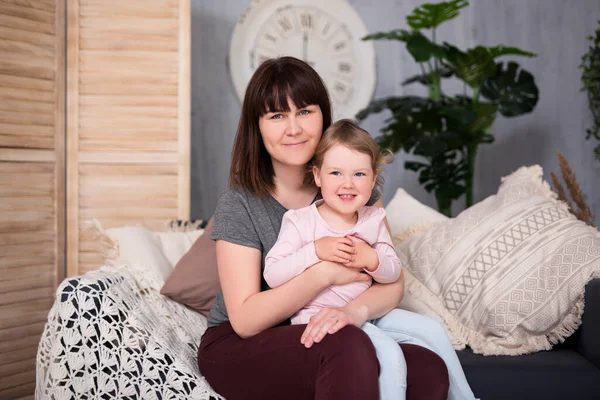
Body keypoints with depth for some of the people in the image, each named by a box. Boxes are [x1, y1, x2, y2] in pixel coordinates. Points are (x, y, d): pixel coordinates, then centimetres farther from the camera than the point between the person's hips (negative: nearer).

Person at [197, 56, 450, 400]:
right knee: (346, 346, -35)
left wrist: (357, 310, -28)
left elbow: (392, 281, -6)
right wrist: (325, 272, -25)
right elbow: (245, 320, -16)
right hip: (240, 346, -4)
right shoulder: (239, 205, -11)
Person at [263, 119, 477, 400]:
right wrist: (315, 251, -27)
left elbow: (393, 272, 5)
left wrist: (372, 259, -17)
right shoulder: (299, 221, -11)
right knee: (389, 354, -26)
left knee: (432, 330, 7)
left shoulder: (373, 220, 5)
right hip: (320, 316, -6)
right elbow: (272, 275, -17)